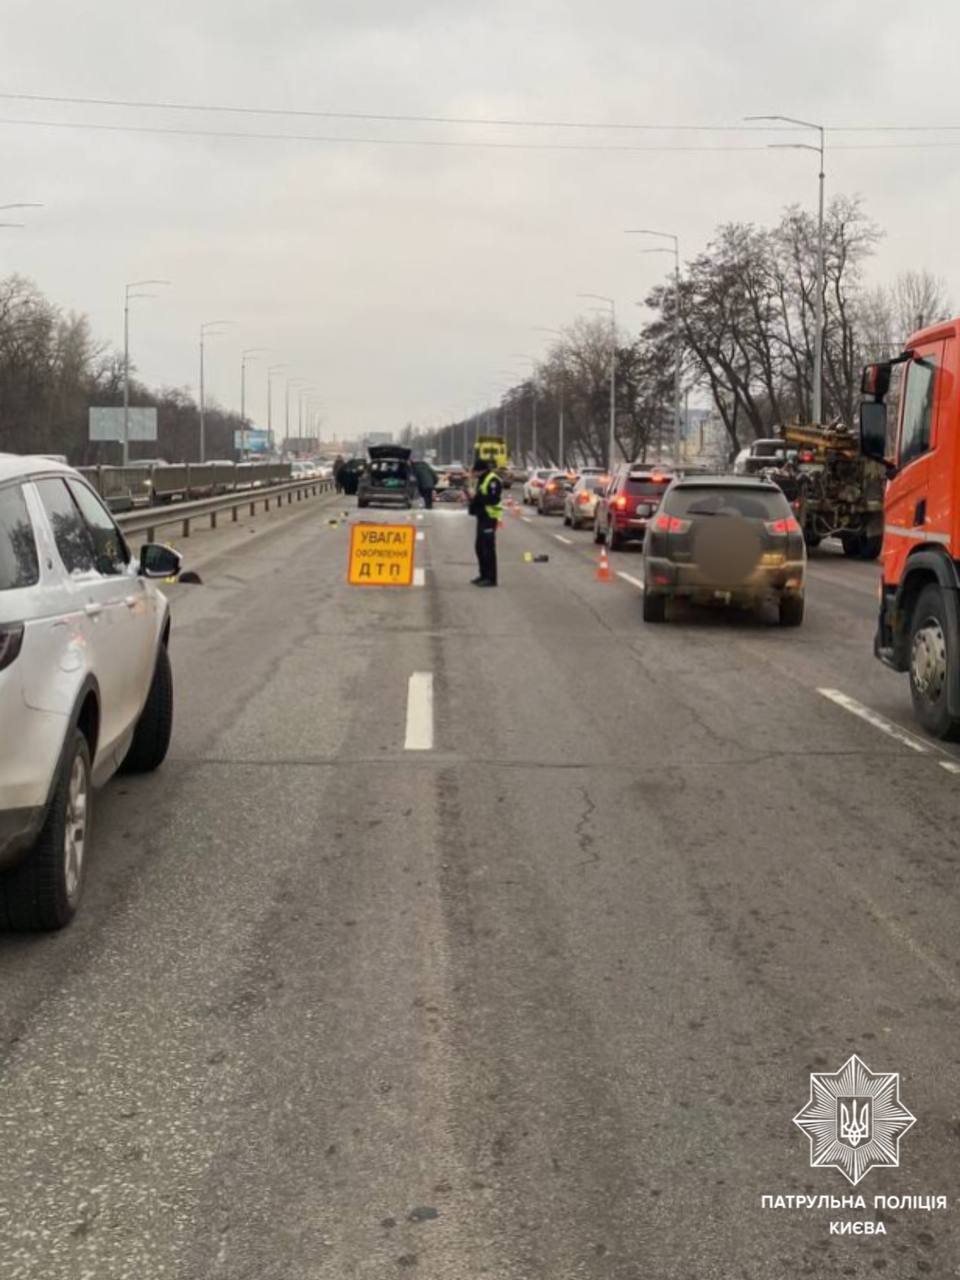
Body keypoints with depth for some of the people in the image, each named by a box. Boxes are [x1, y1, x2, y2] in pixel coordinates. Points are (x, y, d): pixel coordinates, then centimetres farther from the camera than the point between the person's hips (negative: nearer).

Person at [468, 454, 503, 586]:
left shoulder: (493, 480, -14)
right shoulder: (482, 479, 18)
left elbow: (494, 499, -23)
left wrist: (478, 497, -24)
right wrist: (474, 498, 5)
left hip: (489, 517, -11)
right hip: (482, 517, 11)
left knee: (488, 548, -9)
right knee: (479, 547, 15)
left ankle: (491, 578, -6)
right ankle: (484, 575, 24)